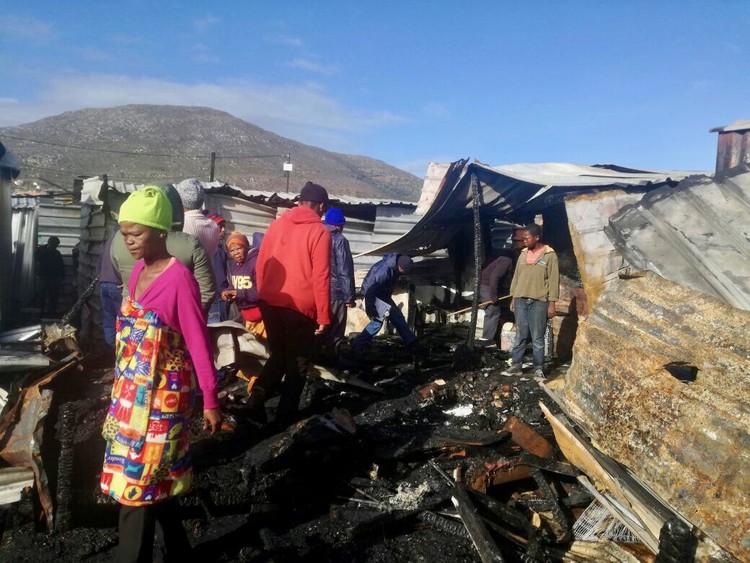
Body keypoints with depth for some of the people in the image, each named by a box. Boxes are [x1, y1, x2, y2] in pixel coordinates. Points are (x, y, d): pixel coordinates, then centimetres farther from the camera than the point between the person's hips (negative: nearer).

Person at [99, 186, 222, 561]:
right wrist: (123, 386, 17)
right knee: (156, 479, 18)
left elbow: (199, 344, -17)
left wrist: (210, 401, -13)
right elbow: (131, 333, 12)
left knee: (137, 483, 3)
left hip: (162, 394, -8)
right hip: (132, 390, 8)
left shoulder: (179, 279, -20)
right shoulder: (138, 270, 4)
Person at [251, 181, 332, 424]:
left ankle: (258, 395, 4)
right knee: (298, 362, 12)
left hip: (270, 302, 5)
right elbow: (320, 277, -12)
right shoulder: (320, 231, -8)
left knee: (278, 355, 22)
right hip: (300, 306, -5)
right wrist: (323, 316, -7)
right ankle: (286, 412, 15)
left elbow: (261, 264, 11)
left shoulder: (277, 224, 8)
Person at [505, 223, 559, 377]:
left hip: (539, 301, -4)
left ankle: (538, 368, 10)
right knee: (520, 335, 6)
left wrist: (552, 303, -9)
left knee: (537, 337, 1)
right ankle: (516, 365, 11)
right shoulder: (523, 254, 11)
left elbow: (554, 280, -6)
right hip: (521, 300, 4)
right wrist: (513, 298, 13)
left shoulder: (549, 255, -4)